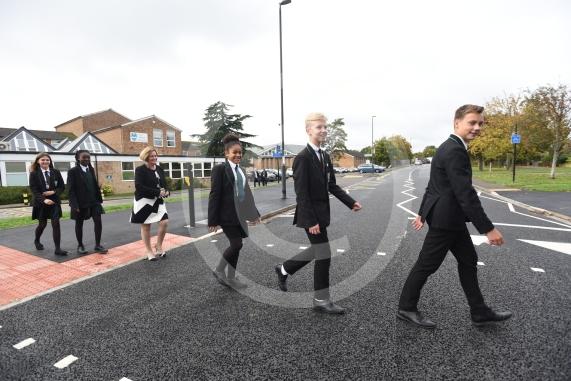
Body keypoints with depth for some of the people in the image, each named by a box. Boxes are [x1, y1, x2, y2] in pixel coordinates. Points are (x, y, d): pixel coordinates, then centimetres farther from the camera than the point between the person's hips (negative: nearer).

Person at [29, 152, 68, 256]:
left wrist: (53, 192, -15)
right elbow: (33, 189, -10)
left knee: (56, 224, -7)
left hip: (54, 202, 1)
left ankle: (57, 249, -6)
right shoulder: (34, 174, -3)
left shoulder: (56, 172, 2)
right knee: (42, 224, 12)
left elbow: (62, 186, 4)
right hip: (41, 203, -1)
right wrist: (43, 199, -24)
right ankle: (36, 240, 44)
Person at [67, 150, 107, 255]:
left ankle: (97, 245, 5)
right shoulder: (73, 171, -7)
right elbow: (71, 190, -11)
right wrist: (75, 205, -17)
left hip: (93, 201, 4)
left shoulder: (91, 169, 9)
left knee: (98, 221, -4)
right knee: (79, 224, 9)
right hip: (80, 202, -4)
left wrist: (99, 198, 9)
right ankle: (80, 246, 24)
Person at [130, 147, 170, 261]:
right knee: (146, 226, 5)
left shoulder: (160, 169, 9)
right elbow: (139, 187, -18)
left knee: (164, 222, -6)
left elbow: (164, 183, 15)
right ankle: (149, 251, 19)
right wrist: (158, 192, -22)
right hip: (144, 202, -5)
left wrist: (166, 191, -9)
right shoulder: (140, 170, -9)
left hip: (158, 201, 5)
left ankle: (159, 246, 16)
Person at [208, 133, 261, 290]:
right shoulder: (220, 169, -10)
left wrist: (254, 213, 15)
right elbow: (214, 195, -14)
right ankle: (219, 270, 17)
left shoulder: (241, 170, 14)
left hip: (239, 215, 8)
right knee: (236, 244, -7)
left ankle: (231, 278, 25)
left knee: (235, 245, 12)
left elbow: (246, 193, 16)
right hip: (227, 215, -7)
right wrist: (213, 220, -17)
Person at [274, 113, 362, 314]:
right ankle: (322, 301, 16)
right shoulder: (302, 158, -16)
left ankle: (284, 269, 39)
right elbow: (301, 193, -19)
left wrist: (350, 202, 2)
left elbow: (332, 185, 13)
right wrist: (311, 221, -22)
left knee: (317, 251, 20)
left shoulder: (325, 156, 10)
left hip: (321, 212, 9)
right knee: (324, 255, -1)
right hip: (311, 214, -9)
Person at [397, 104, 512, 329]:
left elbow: (434, 185, 17)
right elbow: (465, 193, -26)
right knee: (426, 265, 2)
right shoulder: (454, 150, -21)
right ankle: (406, 308, 19)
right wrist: (488, 229, -23)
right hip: (445, 219, -11)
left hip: (450, 217, 11)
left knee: (468, 261, 18)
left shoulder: (450, 147, 13)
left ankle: (479, 312, 31)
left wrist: (423, 212, 23)